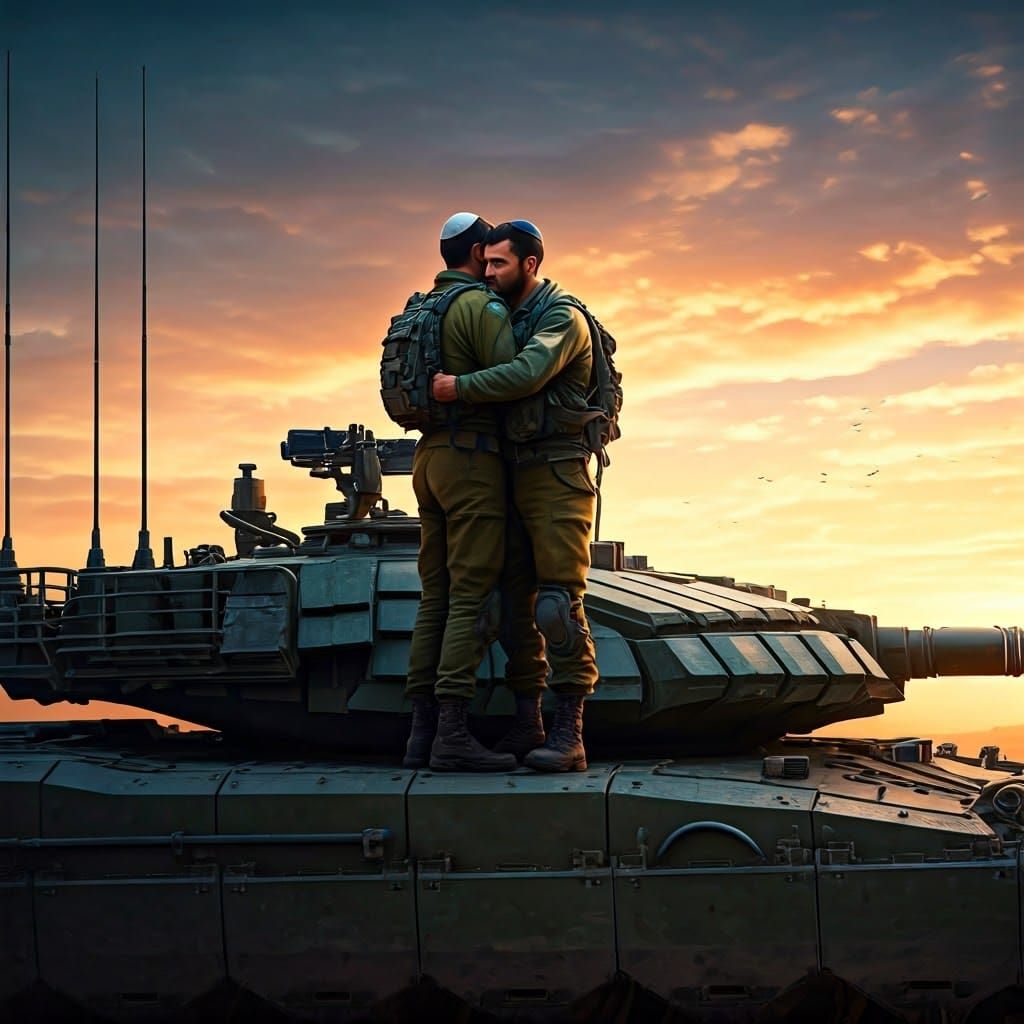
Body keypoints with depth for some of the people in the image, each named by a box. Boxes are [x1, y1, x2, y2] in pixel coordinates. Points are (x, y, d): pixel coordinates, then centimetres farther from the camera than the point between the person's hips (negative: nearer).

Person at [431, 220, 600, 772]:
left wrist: (459, 387, -17)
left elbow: (527, 375, -22)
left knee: (557, 601, -14)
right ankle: (526, 721, 14)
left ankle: (569, 734, -16)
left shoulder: (562, 317, -7)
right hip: (514, 473, 8)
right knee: (514, 600, 8)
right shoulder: (503, 317, 18)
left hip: (557, 475, -8)